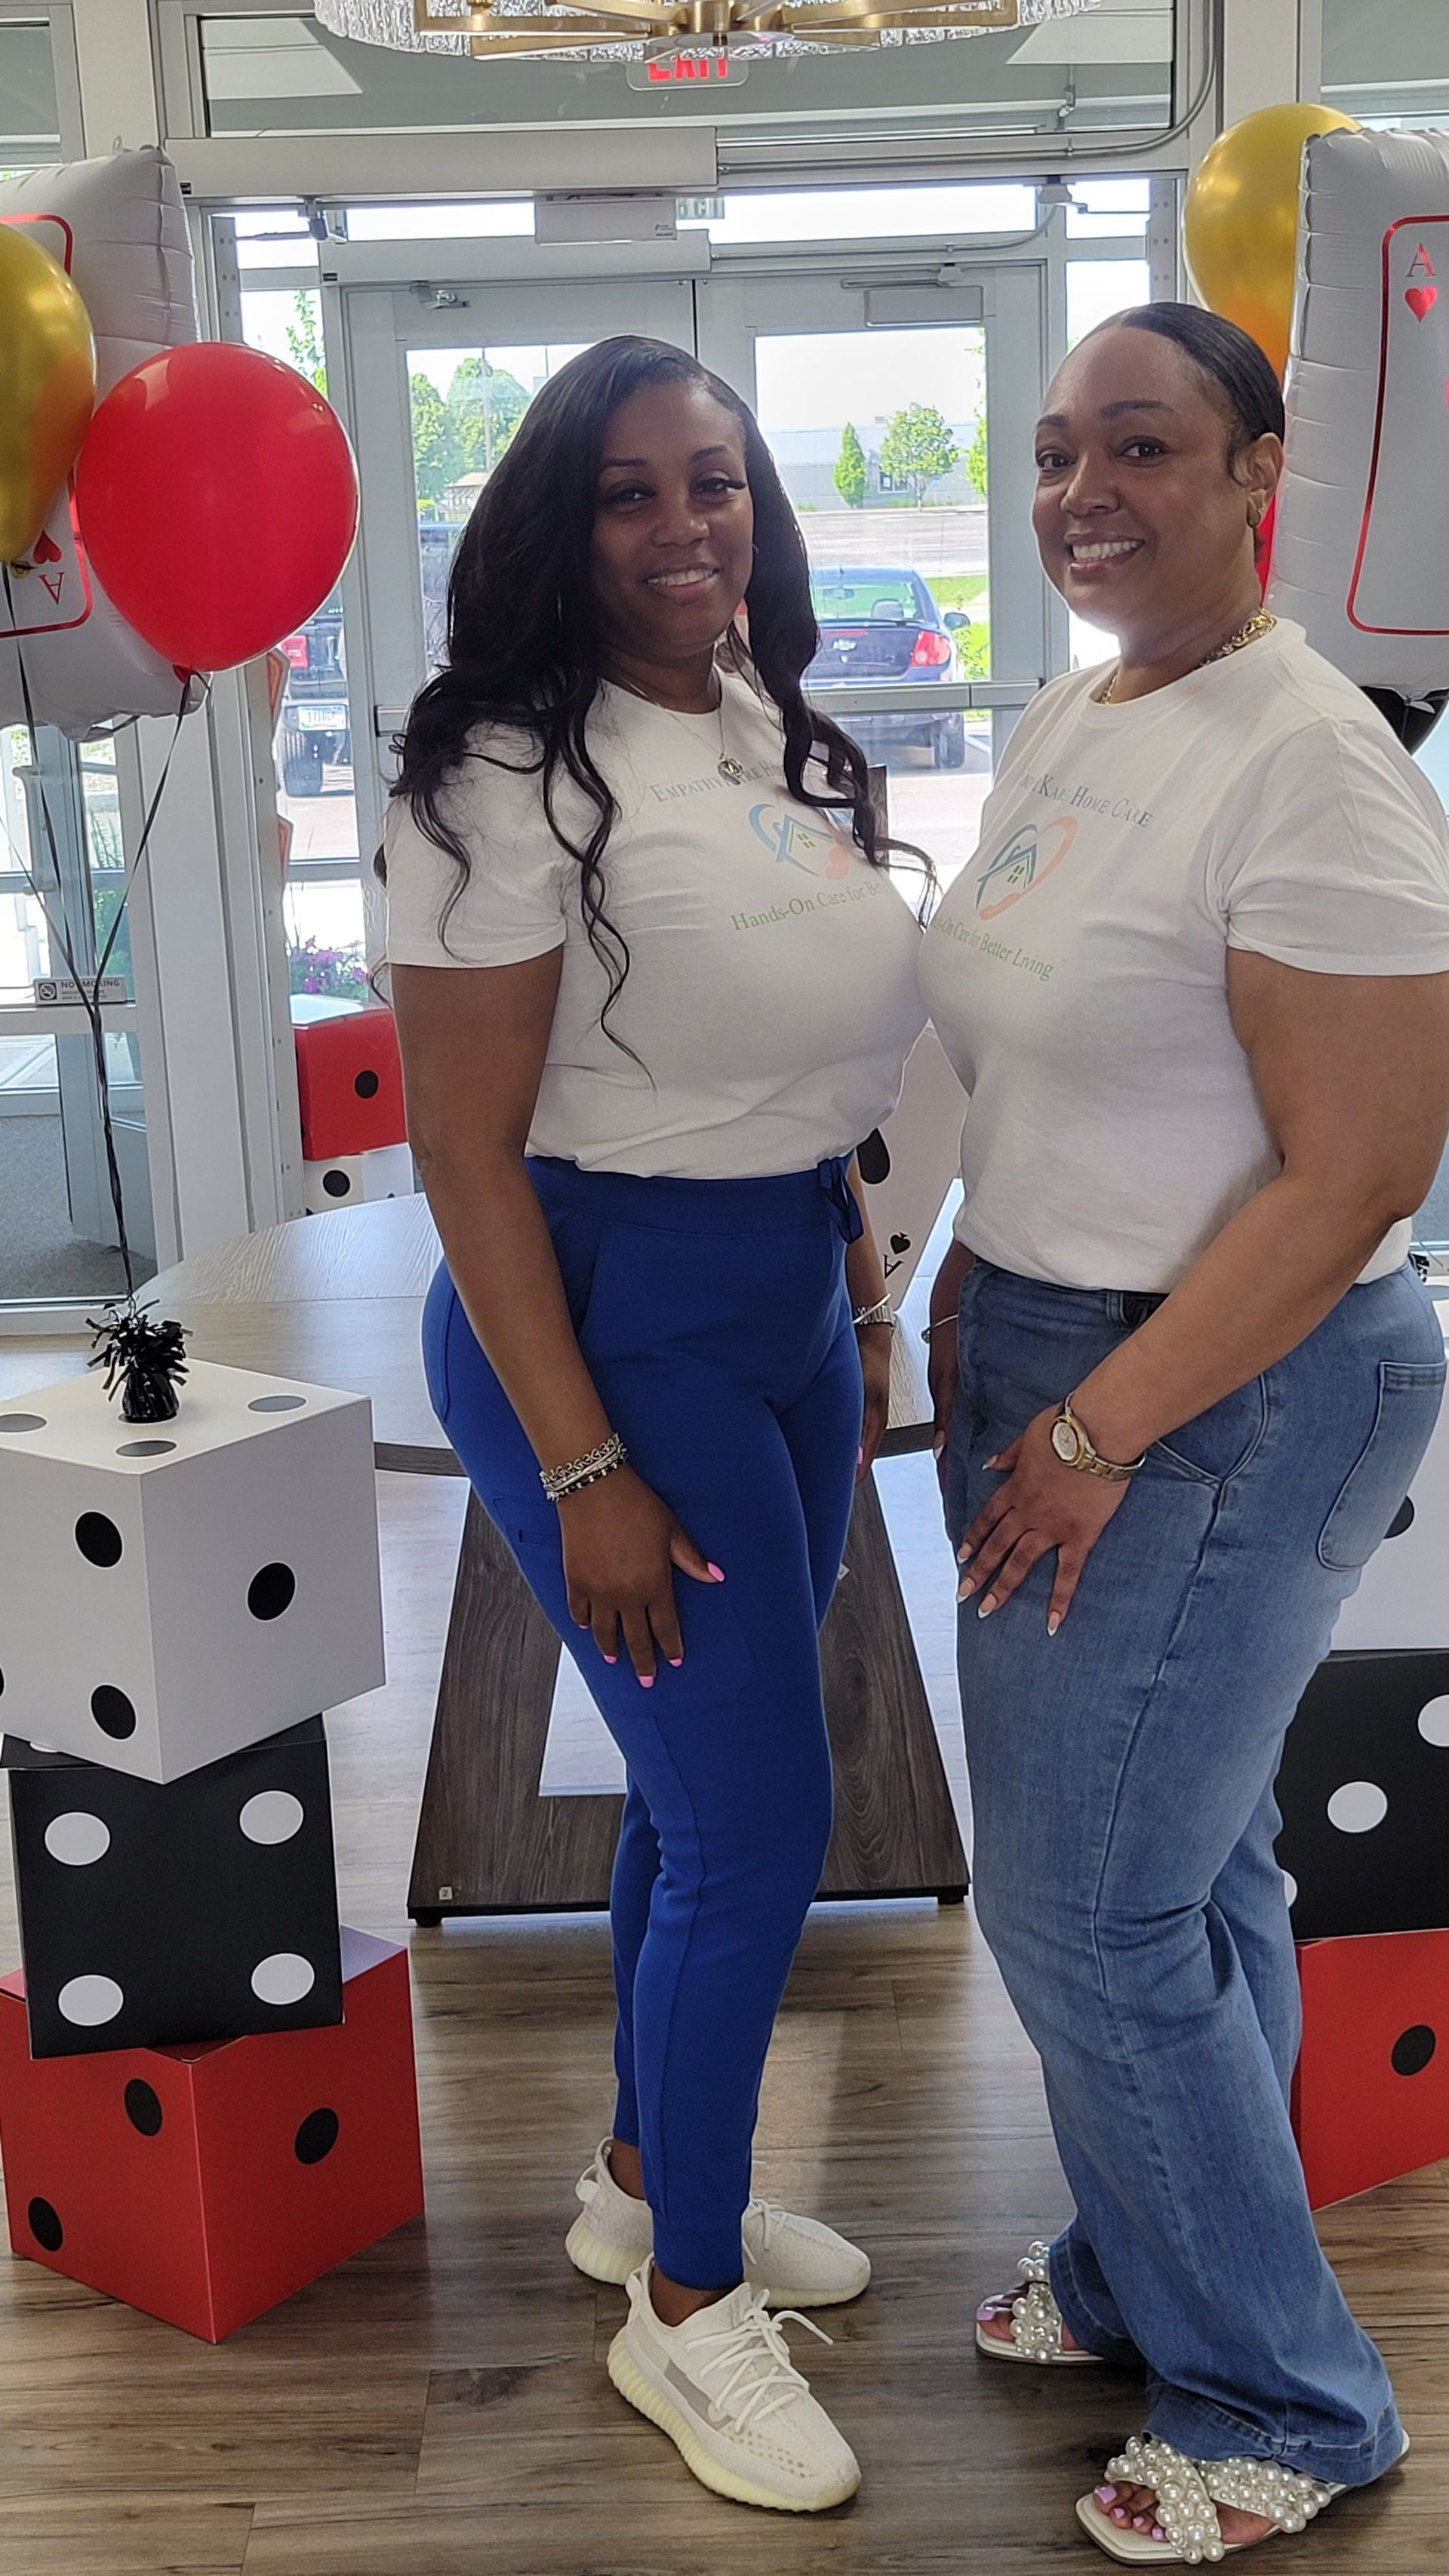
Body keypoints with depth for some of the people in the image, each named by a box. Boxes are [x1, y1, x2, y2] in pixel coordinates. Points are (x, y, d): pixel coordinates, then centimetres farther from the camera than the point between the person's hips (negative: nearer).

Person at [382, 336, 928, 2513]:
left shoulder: (784, 748, 8)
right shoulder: (514, 780, -15)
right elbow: (464, 1146, -17)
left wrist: (863, 1310, 16)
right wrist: (583, 1469, -18)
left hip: (788, 1313, 8)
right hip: (607, 1323, -8)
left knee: (713, 1785, 17)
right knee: (760, 1823, -3)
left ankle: (647, 2180, 39)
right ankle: (687, 2312, 19)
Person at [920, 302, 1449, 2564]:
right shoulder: (1063, 724, 9)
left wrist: (1102, 1431, -18)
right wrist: (971, 1312, 12)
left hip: (1232, 1391, -8)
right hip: (1048, 1355, 8)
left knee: (1090, 1912, 0)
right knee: (1186, 1864, 20)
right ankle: (1151, 2271, 38)